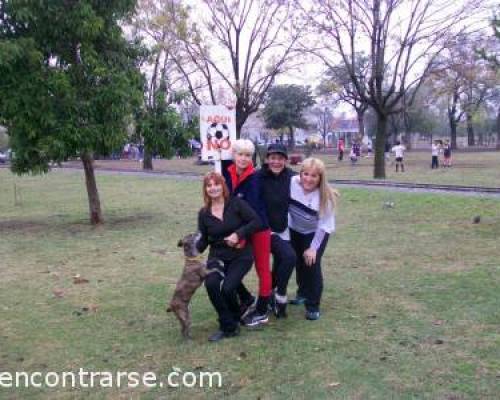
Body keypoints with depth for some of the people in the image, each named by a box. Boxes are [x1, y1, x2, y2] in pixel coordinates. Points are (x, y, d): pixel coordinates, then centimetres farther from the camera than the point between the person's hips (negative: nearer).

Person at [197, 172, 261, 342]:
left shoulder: (236, 203, -7)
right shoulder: (204, 213, 3)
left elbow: (256, 221, -12)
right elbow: (203, 240, 4)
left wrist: (238, 234, -21)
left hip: (241, 256, -3)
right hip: (217, 256, 3)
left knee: (227, 288, -23)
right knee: (211, 283, -25)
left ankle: (233, 319, 13)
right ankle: (229, 326, -8)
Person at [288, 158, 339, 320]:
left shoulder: (325, 196, -29)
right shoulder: (292, 183, -25)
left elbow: (324, 225, -21)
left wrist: (313, 248, -20)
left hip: (316, 233, -3)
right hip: (295, 230, 3)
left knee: (311, 263, -12)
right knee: (298, 262, 14)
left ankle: (313, 305, 3)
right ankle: (303, 293, 41)